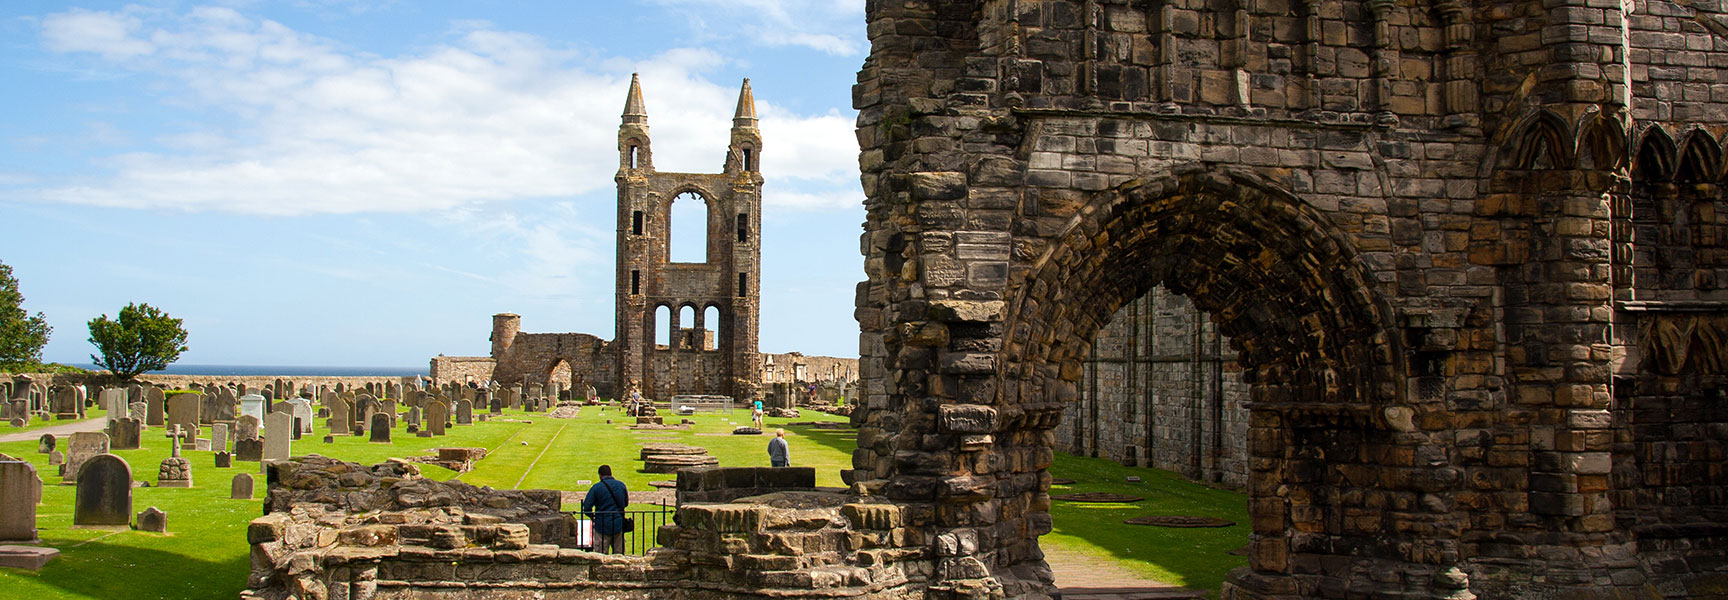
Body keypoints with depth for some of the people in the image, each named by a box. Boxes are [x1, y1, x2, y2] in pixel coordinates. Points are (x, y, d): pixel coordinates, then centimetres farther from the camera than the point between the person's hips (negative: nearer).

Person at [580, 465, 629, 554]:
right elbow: (626, 503, 15)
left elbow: (586, 507, -11)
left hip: (603, 526, -4)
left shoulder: (596, 487, -10)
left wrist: (592, 516, 7)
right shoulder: (621, 485, 3)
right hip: (619, 525, 4)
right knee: (619, 554, 12)